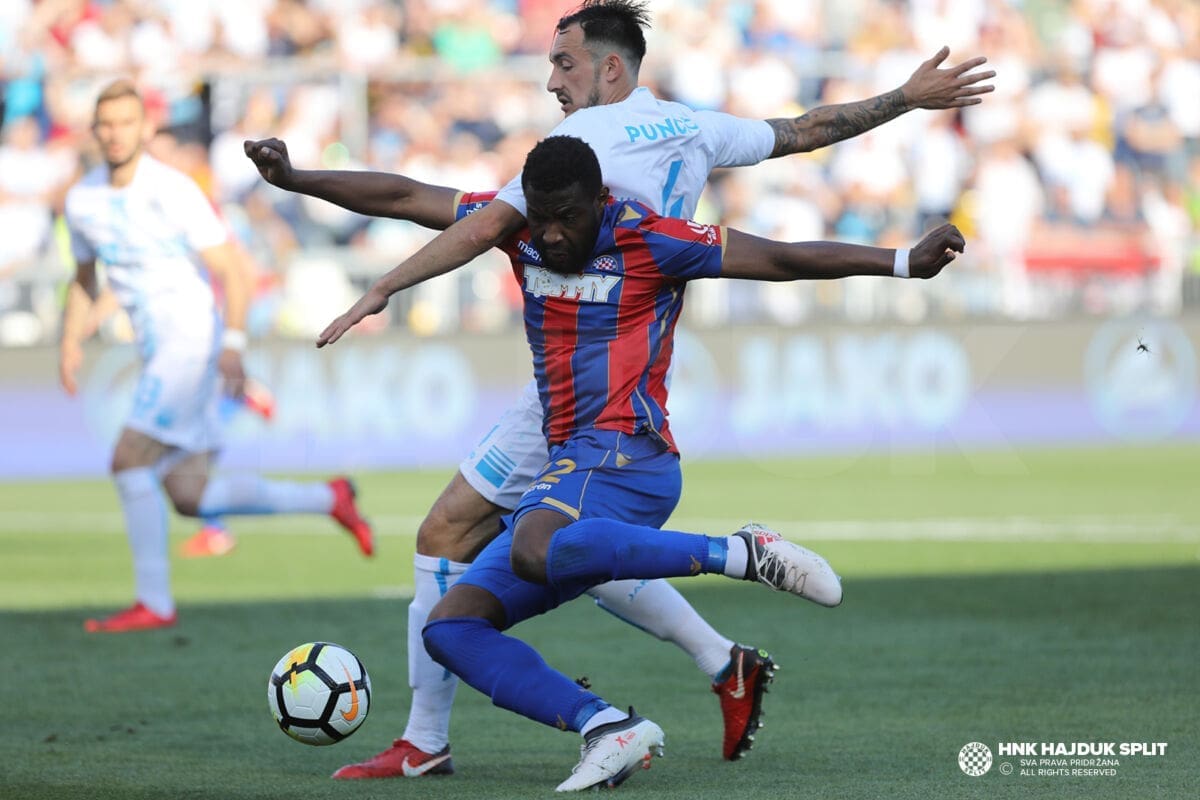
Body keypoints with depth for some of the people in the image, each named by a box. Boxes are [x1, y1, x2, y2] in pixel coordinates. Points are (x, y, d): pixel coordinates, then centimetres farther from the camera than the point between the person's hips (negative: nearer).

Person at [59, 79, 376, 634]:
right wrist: (71, 340, 7)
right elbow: (84, 281, 23)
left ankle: (153, 603, -8)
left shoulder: (173, 191, -11)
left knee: (129, 463, -16)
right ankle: (328, 499, 18)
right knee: (189, 497, 3)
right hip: (157, 353, 7)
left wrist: (233, 343, -25)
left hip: (195, 343, -7)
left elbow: (231, 274, -12)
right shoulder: (82, 201, 8)